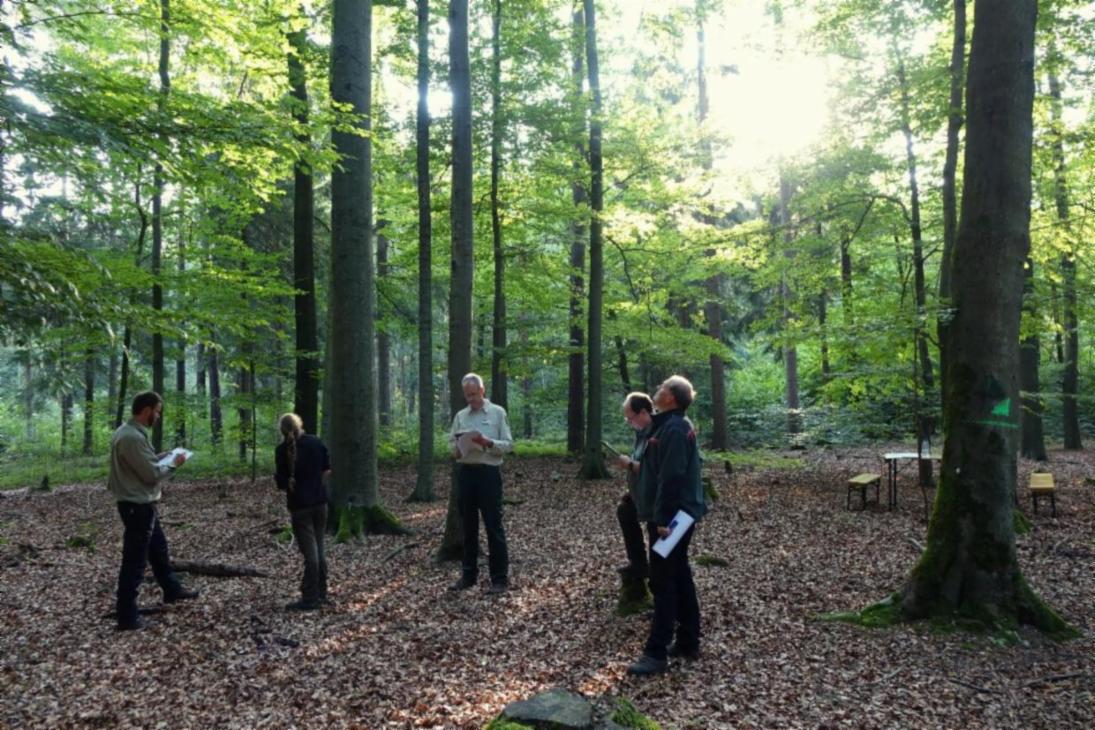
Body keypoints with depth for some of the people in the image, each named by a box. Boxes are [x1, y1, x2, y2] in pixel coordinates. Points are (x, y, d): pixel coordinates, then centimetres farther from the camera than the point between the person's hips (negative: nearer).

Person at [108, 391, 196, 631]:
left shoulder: (128, 432, 8)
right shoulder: (133, 437, -25)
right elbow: (151, 474, -23)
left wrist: (164, 456, 6)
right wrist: (173, 464, -8)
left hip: (141, 504, 11)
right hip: (138, 506, -11)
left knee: (159, 549, 25)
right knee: (134, 562, -1)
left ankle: (172, 590, 42)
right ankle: (127, 616, 8)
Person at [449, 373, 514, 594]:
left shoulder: (498, 413, 1)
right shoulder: (460, 416, 12)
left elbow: (508, 445, -3)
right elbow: (452, 442, 13)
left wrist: (487, 442, -19)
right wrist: (457, 449, -9)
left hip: (488, 473, -4)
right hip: (465, 472, 4)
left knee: (494, 526, -2)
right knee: (468, 526, 11)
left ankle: (500, 578, 5)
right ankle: (468, 574, 22)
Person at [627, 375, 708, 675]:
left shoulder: (673, 429, -19)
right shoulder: (673, 425, 14)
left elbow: (671, 478, -24)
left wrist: (662, 519, -25)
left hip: (672, 518, -11)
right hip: (677, 516, 11)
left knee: (663, 584, -7)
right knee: (679, 578, 15)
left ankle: (657, 653, -2)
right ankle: (688, 642, 24)